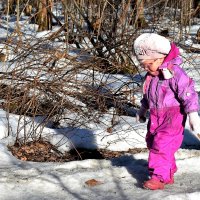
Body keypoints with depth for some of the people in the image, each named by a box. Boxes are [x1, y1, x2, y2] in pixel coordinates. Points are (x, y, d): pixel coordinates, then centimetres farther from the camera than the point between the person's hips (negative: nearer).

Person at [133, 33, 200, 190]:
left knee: (162, 145, -15)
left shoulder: (175, 72, -19)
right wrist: (143, 109, 33)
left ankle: (159, 177, -8)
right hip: (156, 116, 9)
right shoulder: (151, 75, 8)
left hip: (173, 117, -9)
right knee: (153, 143, 13)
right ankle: (168, 174, 26)